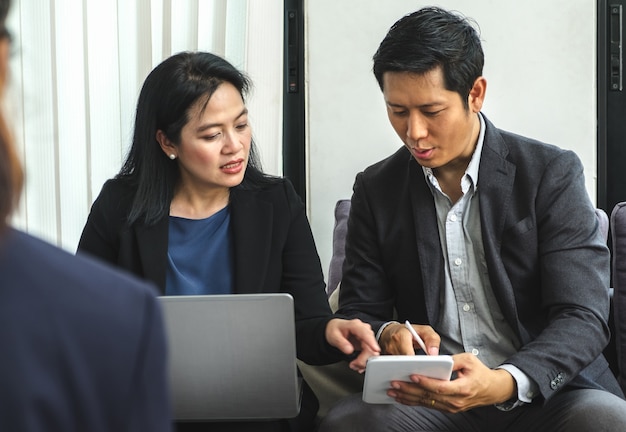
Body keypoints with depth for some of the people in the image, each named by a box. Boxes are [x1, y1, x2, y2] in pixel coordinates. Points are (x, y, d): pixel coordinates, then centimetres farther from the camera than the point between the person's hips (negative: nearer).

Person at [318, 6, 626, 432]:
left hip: (547, 392, -2)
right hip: (429, 397, 2)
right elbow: (359, 313, 10)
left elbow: (582, 319, -11)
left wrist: (502, 384, -30)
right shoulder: (376, 189, 7)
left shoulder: (552, 173, -3)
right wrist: (389, 334, -17)